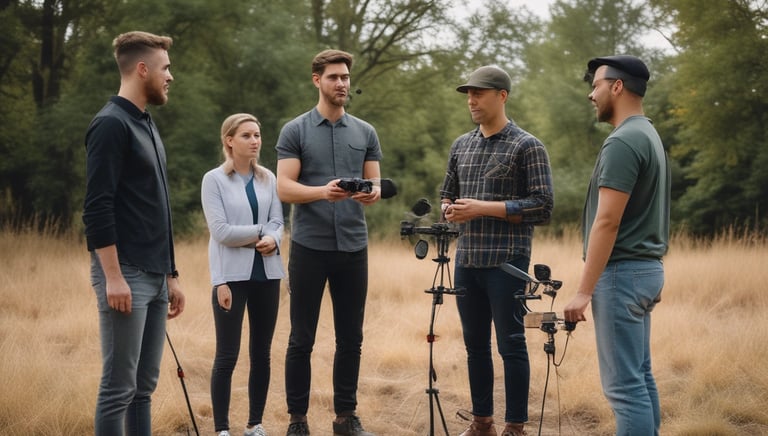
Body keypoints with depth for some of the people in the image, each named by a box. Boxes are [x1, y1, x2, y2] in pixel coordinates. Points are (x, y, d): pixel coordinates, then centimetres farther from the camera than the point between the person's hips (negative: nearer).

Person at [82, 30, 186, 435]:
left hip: (154, 277, 9)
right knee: (119, 386, -5)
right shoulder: (111, 125, -11)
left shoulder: (146, 125, 17)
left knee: (144, 385, 11)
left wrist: (170, 275, 20)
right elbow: (97, 209, -18)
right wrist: (112, 277, -22)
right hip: (126, 275, -9)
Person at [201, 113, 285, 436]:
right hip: (232, 274, -4)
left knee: (261, 353, 7)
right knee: (227, 356, -4)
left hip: (266, 273, 5)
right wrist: (261, 233, -6)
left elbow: (278, 222, 4)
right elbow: (221, 231, -11)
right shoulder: (214, 180, -3)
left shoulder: (268, 179, 11)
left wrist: (272, 240, -17)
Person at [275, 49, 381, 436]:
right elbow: (284, 188, -8)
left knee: (350, 339, 8)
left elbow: (375, 183, 8)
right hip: (309, 247, -3)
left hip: (353, 247, 3)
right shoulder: (295, 131, -1)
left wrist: (374, 193, -17)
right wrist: (324, 191, -26)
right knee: (302, 339, 2)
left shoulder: (365, 133, 10)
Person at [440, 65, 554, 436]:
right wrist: (449, 209, -2)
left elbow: (543, 207, -11)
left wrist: (485, 208, -17)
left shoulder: (527, 147, -6)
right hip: (466, 261, 6)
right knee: (475, 344, 11)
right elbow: (446, 194, 22)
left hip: (506, 262, -6)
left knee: (510, 345, -1)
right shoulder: (461, 145, 13)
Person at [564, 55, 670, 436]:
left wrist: (584, 290, -21)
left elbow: (607, 222, -21)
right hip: (645, 268, 10)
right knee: (640, 376, 14)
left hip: (622, 273, -10)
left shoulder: (622, 142, -17)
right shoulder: (648, 136, 15)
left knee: (623, 384, -8)